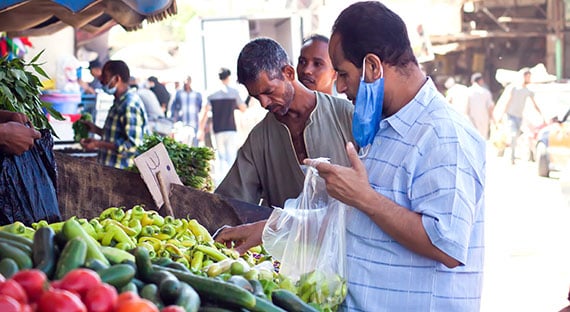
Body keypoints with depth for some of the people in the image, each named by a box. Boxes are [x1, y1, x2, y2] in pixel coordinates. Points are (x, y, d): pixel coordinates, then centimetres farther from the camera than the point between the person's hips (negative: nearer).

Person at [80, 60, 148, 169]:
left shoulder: (130, 105, -18)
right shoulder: (120, 102, 15)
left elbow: (132, 146, -24)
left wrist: (98, 144, -22)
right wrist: (96, 130, 14)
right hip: (110, 168, 10)